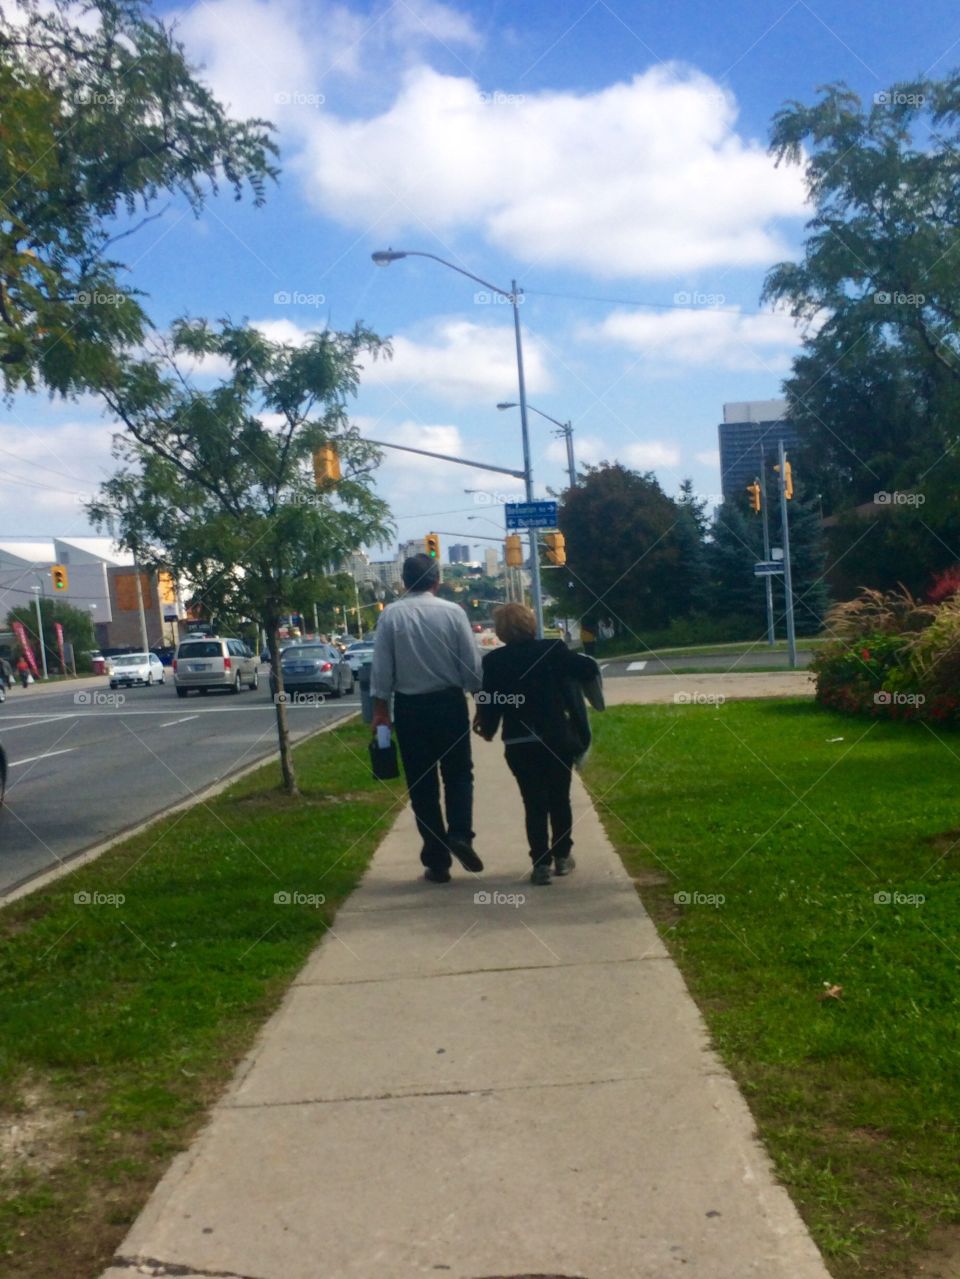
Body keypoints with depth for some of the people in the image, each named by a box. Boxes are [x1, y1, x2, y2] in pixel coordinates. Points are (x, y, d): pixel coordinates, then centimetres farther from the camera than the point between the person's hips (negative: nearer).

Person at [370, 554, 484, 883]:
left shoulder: (390, 614, -5)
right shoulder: (452, 611, -6)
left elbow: (381, 667, -4)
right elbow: (472, 663, -3)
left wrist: (380, 709, 3)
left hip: (409, 708, 0)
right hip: (449, 703, 0)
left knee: (421, 783, 8)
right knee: (458, 773, 16)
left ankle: (437, 861, 12)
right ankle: (460, 834, -8)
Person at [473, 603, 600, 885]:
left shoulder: (493, 661, -5)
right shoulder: (553, 650, -5)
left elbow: (487, 701, -2)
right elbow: (588, 669, -7)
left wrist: (486, 727, 16)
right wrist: (587, 664, 17)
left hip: (519, 744, 0)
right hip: (558, 739, 1)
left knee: (534, 804, 5)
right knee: (559, 799, 15)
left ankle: (541, 863, 2)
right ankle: (562, 856, 23)